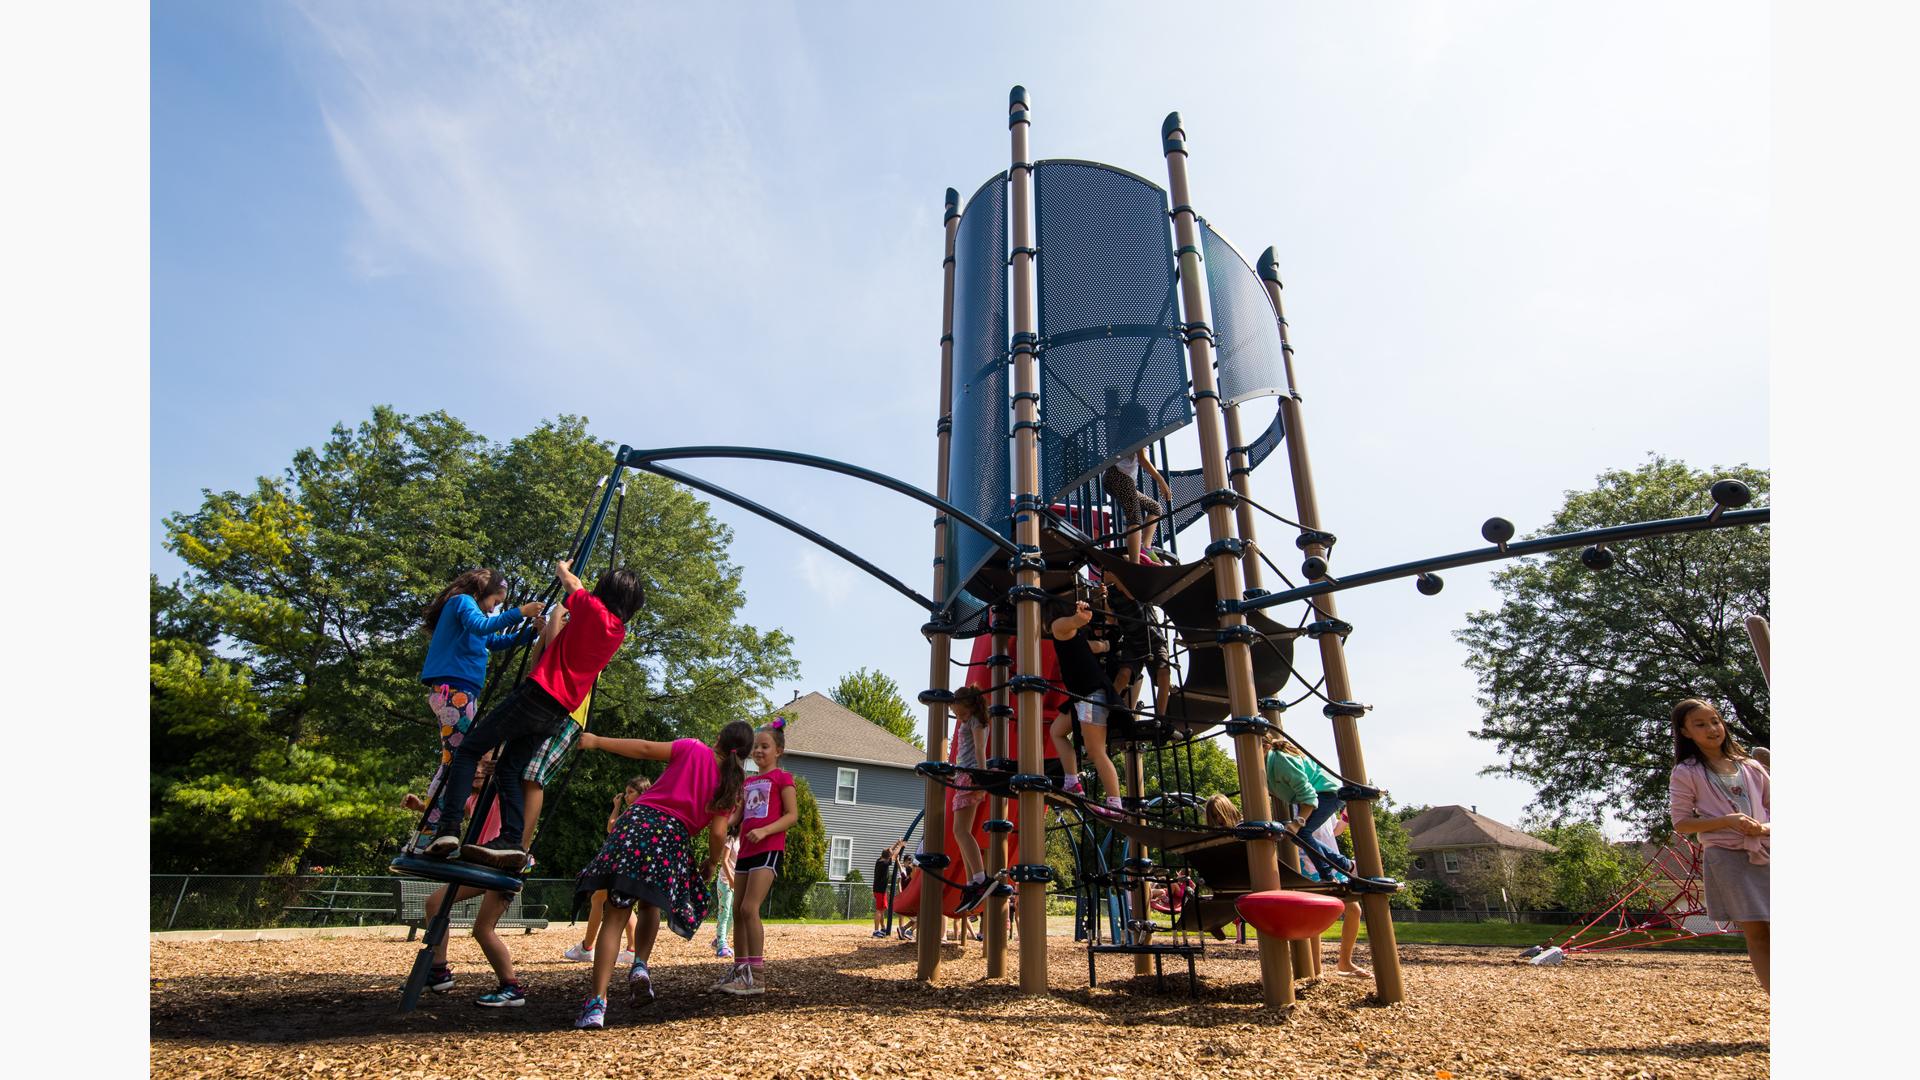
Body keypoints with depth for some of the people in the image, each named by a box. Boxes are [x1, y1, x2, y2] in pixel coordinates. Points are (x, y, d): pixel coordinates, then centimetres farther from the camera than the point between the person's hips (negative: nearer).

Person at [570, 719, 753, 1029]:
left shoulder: (692, 749, 7)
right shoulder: (731, 784, 9)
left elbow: (645, 749, -1)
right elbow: (718, 833, 1)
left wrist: (596, 741, 6)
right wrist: (711, 865, 19)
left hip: (640, 821, -1)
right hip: (674, 839, 1)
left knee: (615, 913, 1)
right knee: (650, 904, 28)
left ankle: (597, 1002, -7)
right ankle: (640, 965, 5)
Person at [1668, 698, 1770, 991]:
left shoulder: (1750, 766, 13)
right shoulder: (1685, 774, 1)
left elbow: (1771, 806, 17)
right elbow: (1681, 823, -2)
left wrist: (1767, 827, -6)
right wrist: (1727, 821, -15)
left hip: (1766, 853, 3)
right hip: (1726, 857, -3)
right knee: (1756, 934, -3)